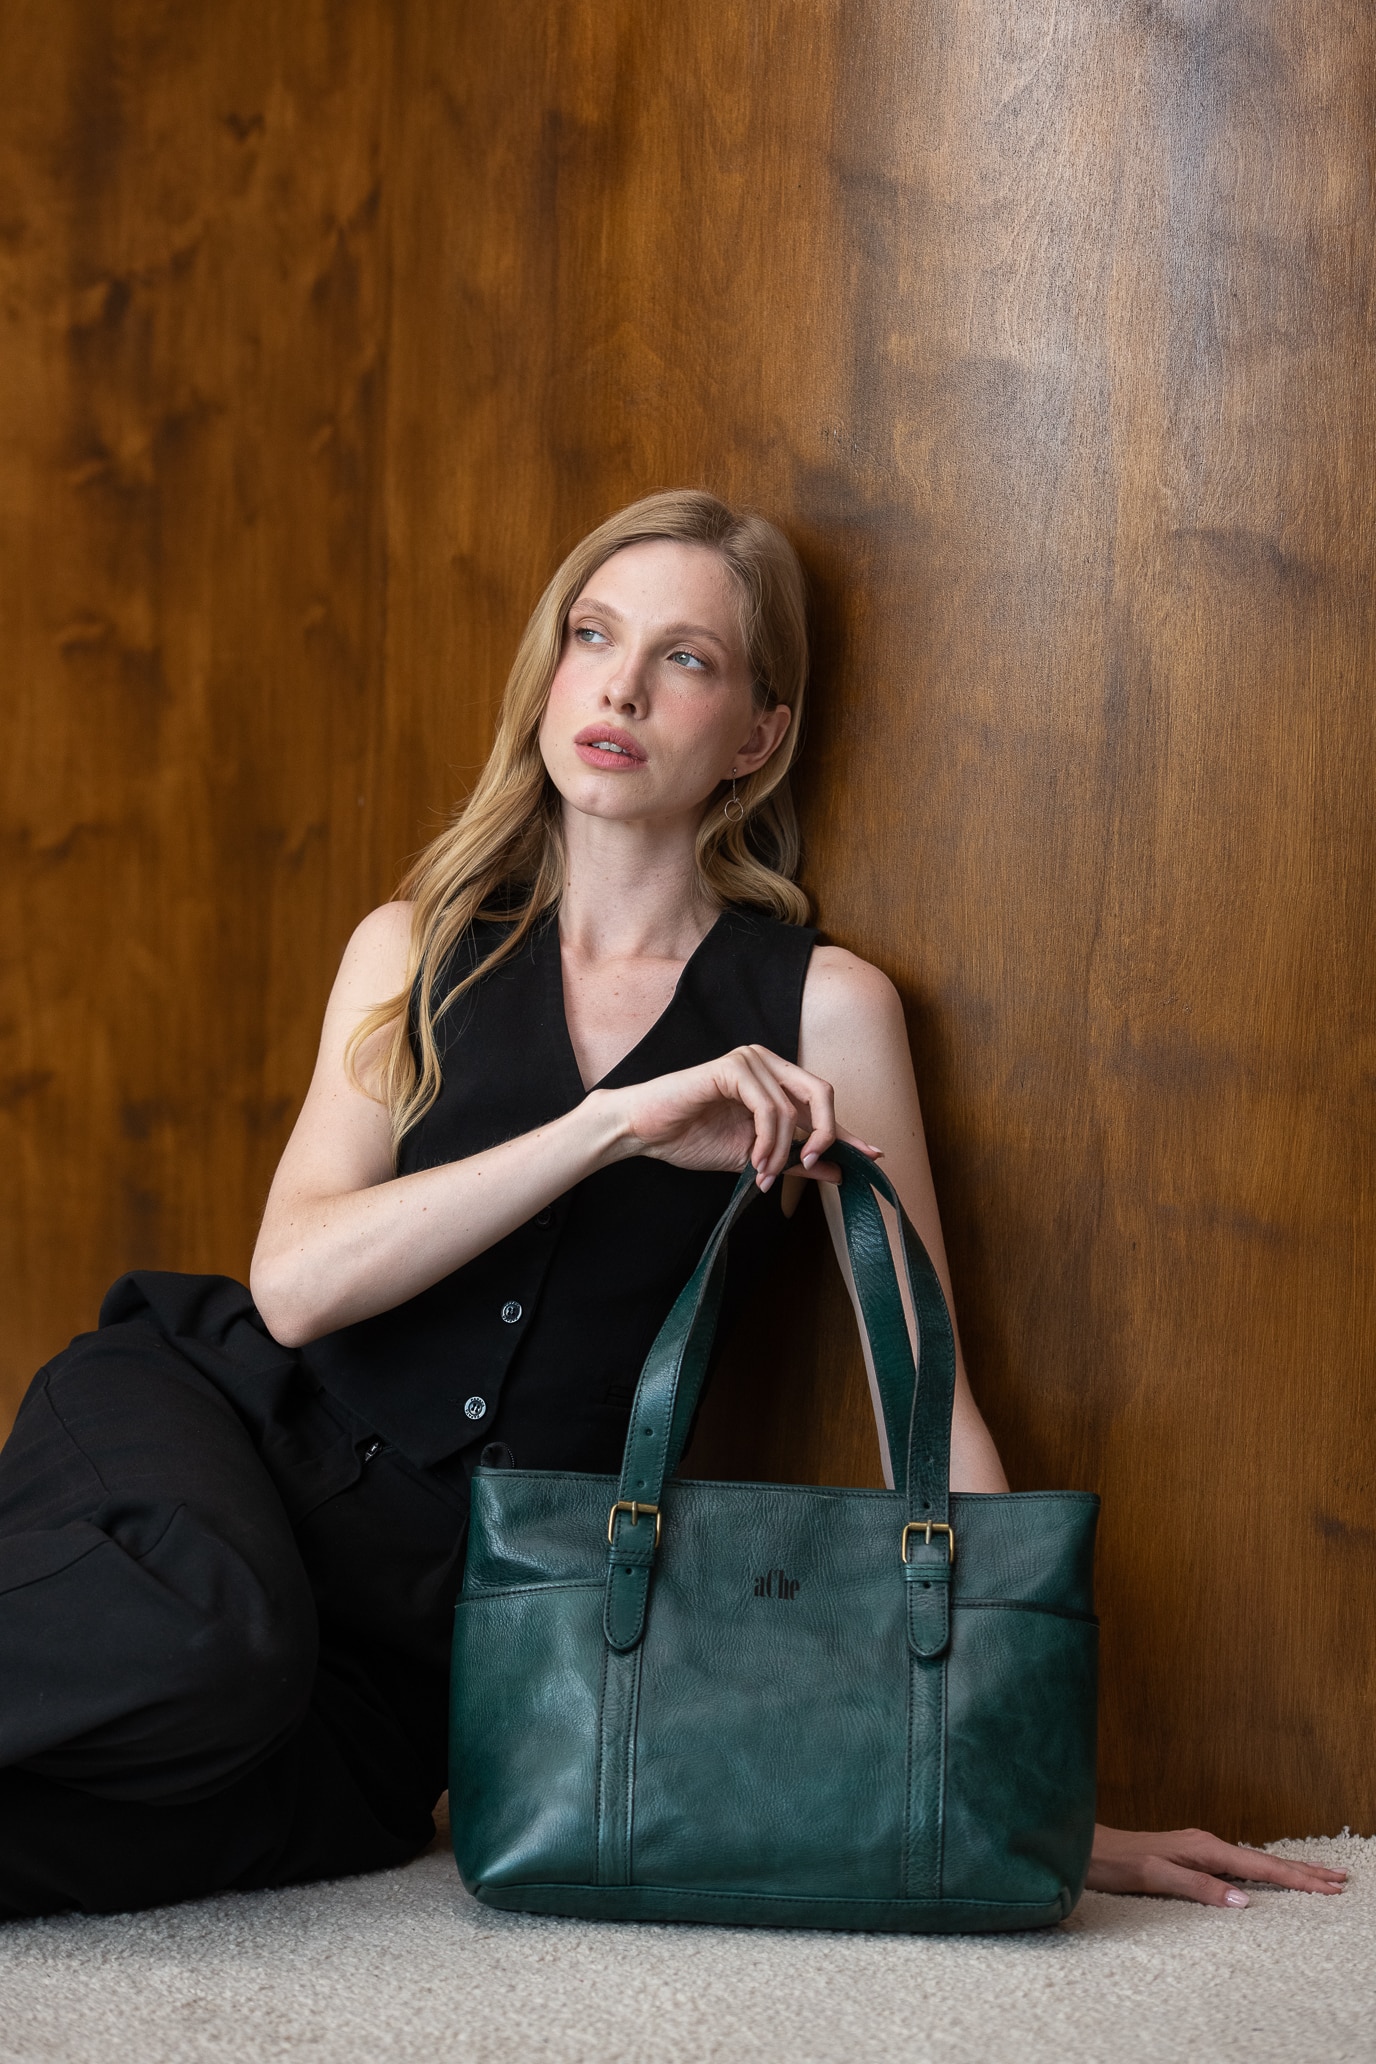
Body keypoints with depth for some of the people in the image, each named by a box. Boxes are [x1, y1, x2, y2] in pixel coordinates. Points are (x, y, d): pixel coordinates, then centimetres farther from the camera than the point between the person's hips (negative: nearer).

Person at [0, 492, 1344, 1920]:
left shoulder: (821, 1010, 1)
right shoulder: (418, 949, 8)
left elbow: (926, 1392, 1)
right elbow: (295, 1281, -7)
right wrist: (614, 1124, -17)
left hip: (427, 1610, 0)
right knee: (195, 1653, -36)